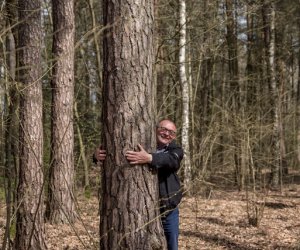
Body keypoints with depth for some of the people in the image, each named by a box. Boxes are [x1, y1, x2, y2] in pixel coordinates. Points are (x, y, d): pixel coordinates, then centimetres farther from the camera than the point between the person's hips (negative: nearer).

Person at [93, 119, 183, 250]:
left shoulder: (175, 150, -3)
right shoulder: (140, 147, -4)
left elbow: (172, 160, -26)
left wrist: (149, 158, -46)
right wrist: (98, 154, -32)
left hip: (169, 212, 1)